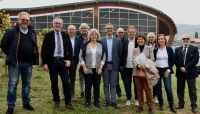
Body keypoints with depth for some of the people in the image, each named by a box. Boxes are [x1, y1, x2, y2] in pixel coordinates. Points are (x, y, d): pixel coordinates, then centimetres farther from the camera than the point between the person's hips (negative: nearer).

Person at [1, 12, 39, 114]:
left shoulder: (32, 32, 9)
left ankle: (26, 103, 27)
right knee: (12, 84, 0)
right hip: (15, 63, -5)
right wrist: (11, 56, 3)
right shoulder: (11, 31, -7)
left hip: (28, 63, 5)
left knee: (27, 84, 14)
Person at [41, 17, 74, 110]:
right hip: (52, 61, -1)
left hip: (63, 61, 1)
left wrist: (69, 60, -3)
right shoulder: (48, 35, 2)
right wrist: (44, 63, -8)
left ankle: (68, 102, 8)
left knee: (66, 82, 1)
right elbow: (44, 50, -2)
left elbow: (70, 49, 10)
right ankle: (56, 101, 21)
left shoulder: (66, 35, 9)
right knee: (54, 83, 7)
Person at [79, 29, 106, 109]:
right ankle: (87, 102, 15)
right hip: (88, 69, -1)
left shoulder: (101, 45, 5)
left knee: (97, 86, 4)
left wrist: (100, 68, -5)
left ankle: (96, 102, 15)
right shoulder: (85, 45, 2)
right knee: (88, 86, 3)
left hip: (97, 70, 1)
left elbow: (103, 57, 4)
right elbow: (81, 56, 1)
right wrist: (84, 67, -7)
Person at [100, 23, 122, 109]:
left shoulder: (118, 41, 3)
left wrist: (120, 65, 1)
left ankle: (113, 101, 11)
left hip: (114, 65, 0)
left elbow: (120, 53, 4)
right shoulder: (101, 40, 2)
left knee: (113, 84, 5)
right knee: (106, 84, 8)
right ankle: (107, 101, 18)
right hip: (105, 65, 1)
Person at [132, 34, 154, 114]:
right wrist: (138, 65, -19)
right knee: (139, 89, 7)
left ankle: (150, 107, 5)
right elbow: (133, 60, 2)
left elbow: (152, 59, 0)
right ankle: (140, 106, 17)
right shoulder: (135, 50, 14)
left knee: (147, 89, -5)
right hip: (137, 71, 3)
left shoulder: (149, 48, 8)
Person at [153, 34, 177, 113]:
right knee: (158, 88, 5)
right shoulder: (155, 50, 6)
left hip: (166, 70, -2)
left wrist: (168, 70, -6)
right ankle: (161, 104, 18)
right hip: (157, 71, 2)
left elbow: (173, 60, 2)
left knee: (168, 88, -8)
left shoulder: (169, 49, 3)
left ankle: (171, 105, 6)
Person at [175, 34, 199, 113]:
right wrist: (180, 67, -13)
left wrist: (186, 68, -17)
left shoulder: (194, 48, -1)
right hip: (180, 72, 3)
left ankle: (194, 105, 13)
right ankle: (181, 104, 21)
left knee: (192, 90, 4)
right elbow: (175, 60, 3)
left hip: (190, 72, -3)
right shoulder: (177, 49, 9)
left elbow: (195, 60, -12)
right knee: (180, 89, 10)